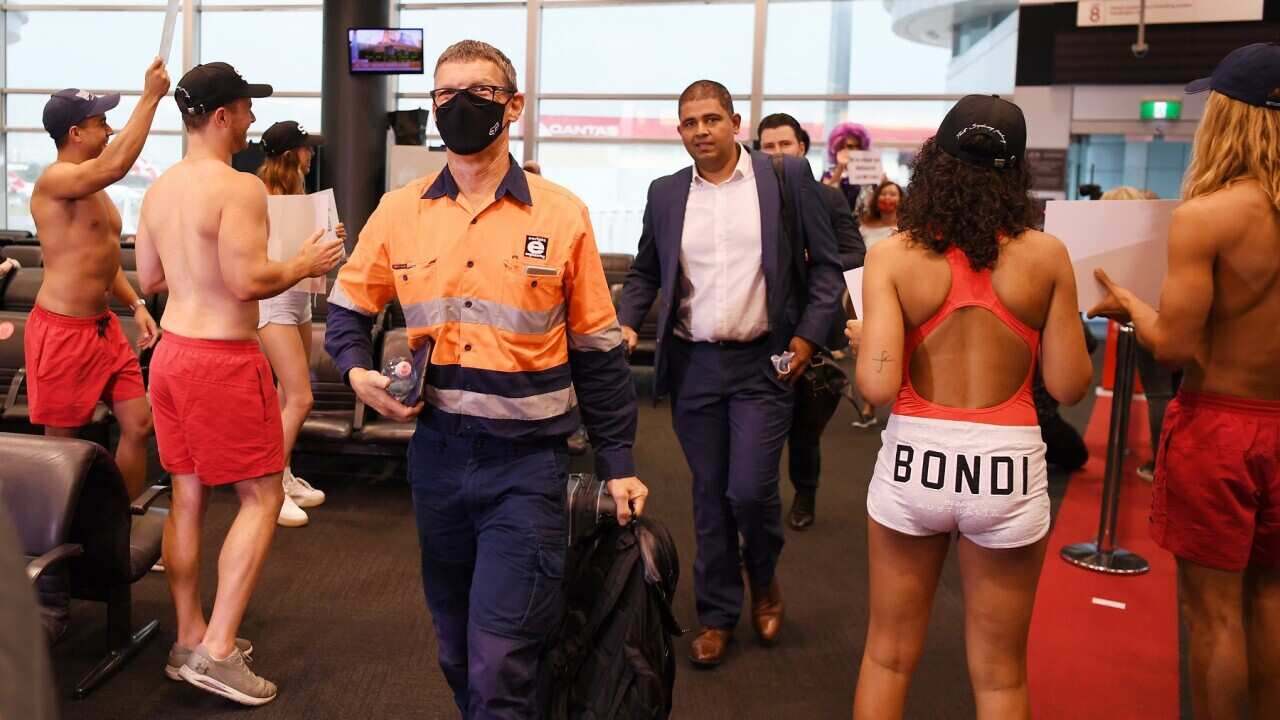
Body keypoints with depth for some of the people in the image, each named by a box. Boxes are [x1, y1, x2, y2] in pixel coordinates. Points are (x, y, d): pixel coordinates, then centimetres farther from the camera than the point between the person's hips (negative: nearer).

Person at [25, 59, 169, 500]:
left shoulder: (93, 188, 15)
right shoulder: (54, 180, -15)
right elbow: (116, 165, -35)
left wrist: (136, 305, 11)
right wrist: (150, 97, -30)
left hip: (104, 325, 9)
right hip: (62, 330, -9)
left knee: (138, 424, 8)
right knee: (62, 442, 2)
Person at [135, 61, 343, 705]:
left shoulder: (159, 189, 10)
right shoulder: (239, 187, -16)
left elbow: (149, 278, 17)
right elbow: (248, 282, -23)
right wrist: (304, 266, -7)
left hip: (171, 351, 8)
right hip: (222, 359, -8)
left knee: (187, 497, 14)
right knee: (262, 496, 2)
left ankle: (189, 639, 24)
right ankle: (217, 651, 1)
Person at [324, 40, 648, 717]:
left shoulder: (561, 215, -4)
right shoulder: (399, 212, 3)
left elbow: (597, 351, 2)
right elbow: (347, 310, 16)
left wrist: (617, 465, 2)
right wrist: (358, 371, -5)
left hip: (527, 463, -3)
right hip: (437, 453, 4)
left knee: (501, 663, -6)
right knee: (457, 653, 18)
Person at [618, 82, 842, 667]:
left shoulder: (787, 176, -1)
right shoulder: (665, 193, 7)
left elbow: (826, 265, 1)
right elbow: (644, 273, 14)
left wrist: (808, 336, -8)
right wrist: (625, 324, -3)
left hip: (763, 362, -3)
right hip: (692, 363, 3)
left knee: (750, 490, -7)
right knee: (709, 494, 10)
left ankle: (765, 581, 26)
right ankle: (717, 614, 27)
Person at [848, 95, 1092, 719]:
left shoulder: (892, 254, -8)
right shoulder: (1045, 255, -6)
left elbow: (878, 386, -16)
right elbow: (1069, 385, -2)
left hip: (915, 460, 0)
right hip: (1007, 465, 0)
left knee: (888, 656, 19)